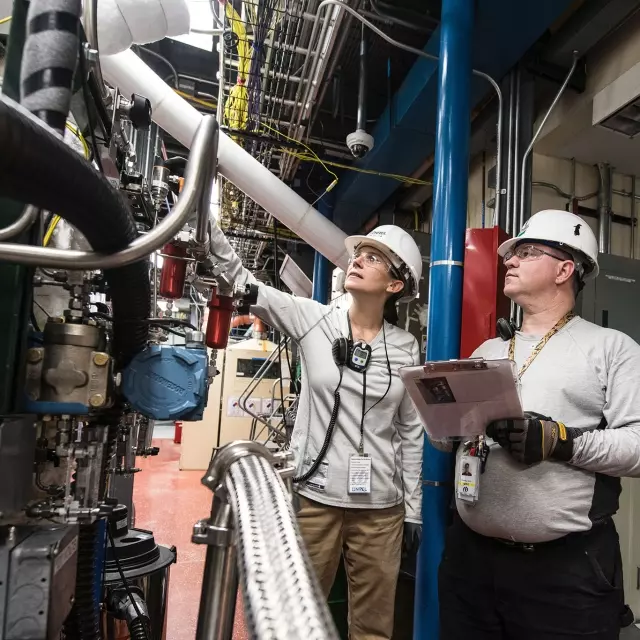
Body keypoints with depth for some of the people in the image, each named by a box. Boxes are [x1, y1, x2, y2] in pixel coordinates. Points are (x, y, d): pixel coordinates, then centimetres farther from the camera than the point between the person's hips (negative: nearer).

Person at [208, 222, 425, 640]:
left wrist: (414, 510, 7)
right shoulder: (314, 320, -3)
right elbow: (244, 282, -11)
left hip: (381, 507, 2)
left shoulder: (406, 347, 0)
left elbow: (411, 432, 5)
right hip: (314, 497, -1)